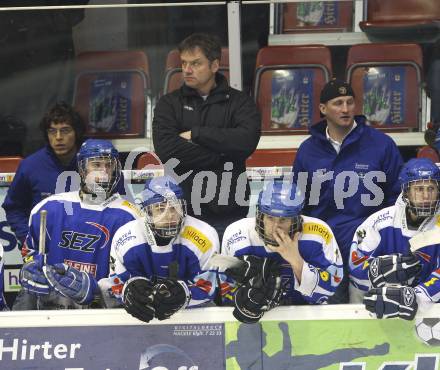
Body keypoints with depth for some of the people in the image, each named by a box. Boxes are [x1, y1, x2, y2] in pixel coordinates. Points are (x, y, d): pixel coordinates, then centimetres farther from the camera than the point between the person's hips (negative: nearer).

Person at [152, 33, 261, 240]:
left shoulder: (239, 102, 7)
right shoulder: (169, 104, 10)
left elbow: (247, 141, -13)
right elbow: (166, 150, -8)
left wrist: (196, 134, -9)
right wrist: (221, 155, -9)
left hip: (229, 213, -1)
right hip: (182, 212, 1)